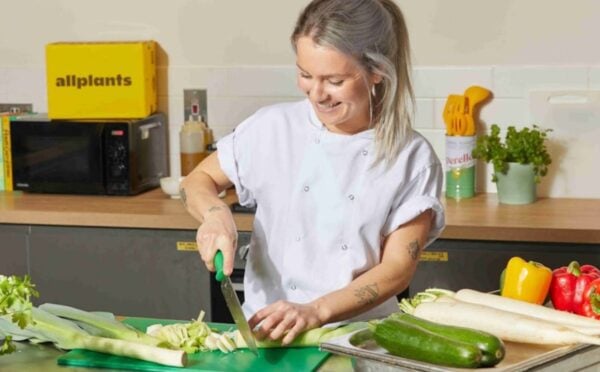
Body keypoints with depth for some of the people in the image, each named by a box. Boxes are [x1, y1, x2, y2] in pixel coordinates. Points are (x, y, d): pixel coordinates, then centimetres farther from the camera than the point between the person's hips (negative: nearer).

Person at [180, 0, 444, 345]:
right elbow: (198, 181, 15)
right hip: (265, 330, 1)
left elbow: (398, 269, -5)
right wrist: (216, 214, -7)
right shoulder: (273, 127, 2)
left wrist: (316, 311, -19)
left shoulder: (412, 158, -2)